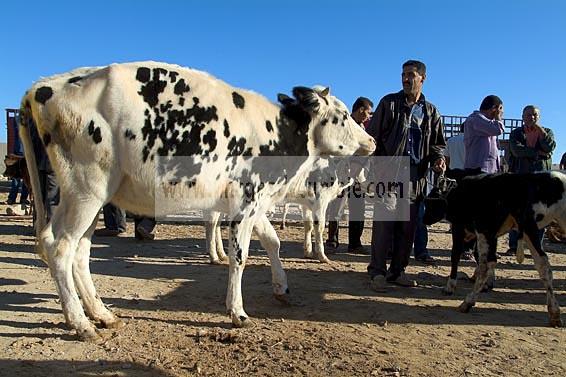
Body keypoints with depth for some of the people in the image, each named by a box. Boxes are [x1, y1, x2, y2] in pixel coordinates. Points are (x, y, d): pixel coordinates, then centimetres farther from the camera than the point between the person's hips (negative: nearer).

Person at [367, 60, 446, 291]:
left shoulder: (431, 111, 15)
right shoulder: (389, 103, 5)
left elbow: (437, 143, 22)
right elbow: (372, 136, 0)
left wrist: (438, 158, 0)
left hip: (416, 178, 4)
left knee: (408, 228, 8)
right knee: (383, 225, -5)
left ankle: (397, 271, 20)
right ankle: (378, 272, 4)